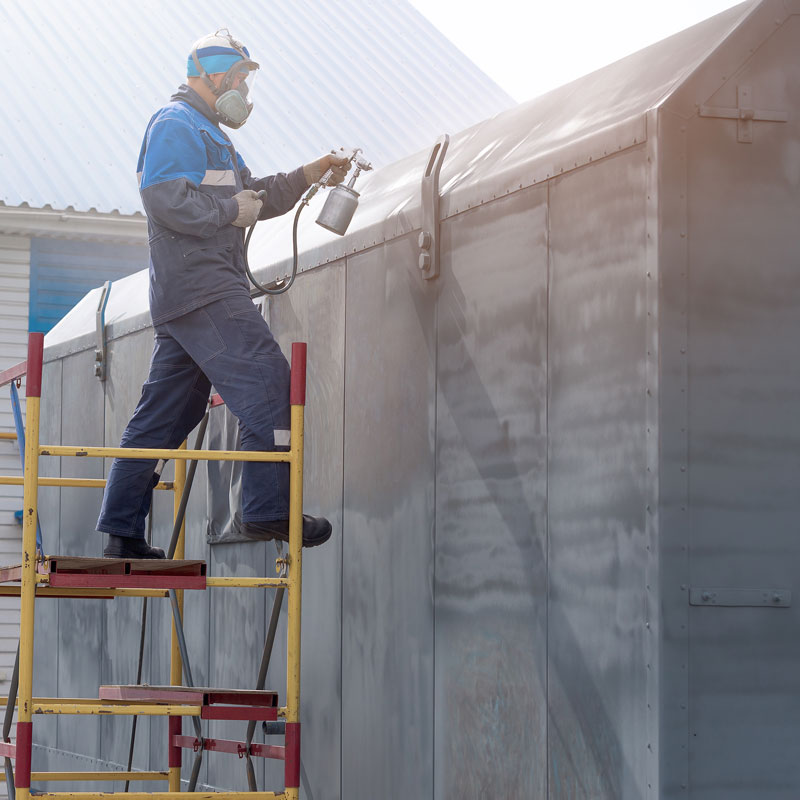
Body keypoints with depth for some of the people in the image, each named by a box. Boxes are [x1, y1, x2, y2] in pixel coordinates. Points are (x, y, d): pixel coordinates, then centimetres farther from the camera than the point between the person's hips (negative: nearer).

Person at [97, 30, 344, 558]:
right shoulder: (177, 125, -5)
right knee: (267, 382, -15)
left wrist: (306, 176, 19)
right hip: (204, 289, -11)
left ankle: (123, 533, 10)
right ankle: (269, 510, -20)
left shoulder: (204, 133, 29)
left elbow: (253, 198, 31)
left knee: (164, 415, 9)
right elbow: (166, 199, -19)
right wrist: (231, 210, -10)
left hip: (185, 297, 11)